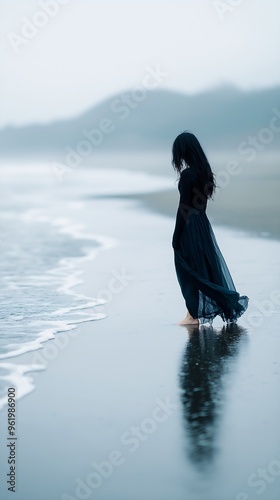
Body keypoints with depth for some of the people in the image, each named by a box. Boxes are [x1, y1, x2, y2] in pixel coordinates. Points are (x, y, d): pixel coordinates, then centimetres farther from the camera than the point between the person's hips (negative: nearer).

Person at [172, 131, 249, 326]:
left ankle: (193, 315, 4)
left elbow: (183, 208, -16)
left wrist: (176, 236, -11)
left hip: (189, 227, -8)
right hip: (202, 223, 8)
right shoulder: (204, 171, 6)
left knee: (189, 270, 0)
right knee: (206, 266, 14)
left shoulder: (187, 174, -18)